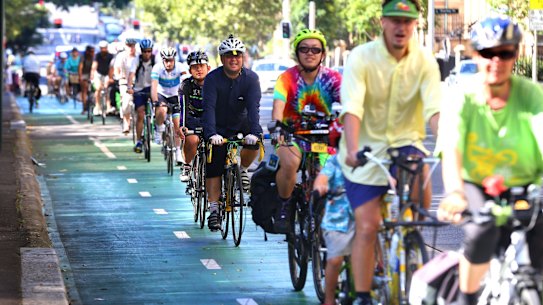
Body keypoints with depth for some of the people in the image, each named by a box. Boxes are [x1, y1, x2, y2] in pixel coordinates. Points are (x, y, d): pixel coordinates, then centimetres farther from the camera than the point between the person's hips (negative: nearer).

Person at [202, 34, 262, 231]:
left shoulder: (250, 78, -16)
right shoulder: (212, 79, -19)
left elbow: (253, 107, -26)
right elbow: (209, 108, -28)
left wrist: (254, 132, -42)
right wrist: (211, 134, -43)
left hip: (240, 124, 1)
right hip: (218, 128, -1)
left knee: (254, 142, -29)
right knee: (213, 168, -7)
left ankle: (242, 170, 0)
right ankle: (213, 210, 0)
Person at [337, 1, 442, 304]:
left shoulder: (425, 61, -8)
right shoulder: (362, 57, -13)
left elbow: (435, 109, -19)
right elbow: (352, 108, -25)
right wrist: (352, 150, -41)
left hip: (405, 142, 1)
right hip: (367, 148, -1)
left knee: (421, 181, -32)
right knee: (367, 226, -6)